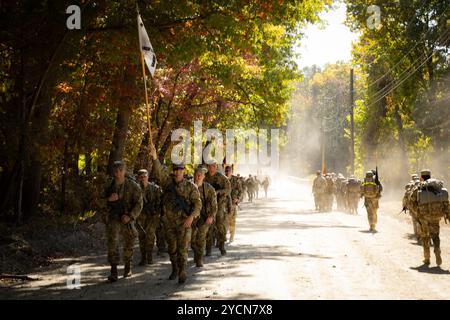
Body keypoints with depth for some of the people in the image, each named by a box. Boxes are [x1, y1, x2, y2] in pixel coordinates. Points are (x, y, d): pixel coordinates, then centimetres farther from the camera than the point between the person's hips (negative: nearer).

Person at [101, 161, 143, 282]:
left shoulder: (132, 186, -10)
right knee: (112, 241, -18)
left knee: (128, 243, 14)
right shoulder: (109, 185, -2)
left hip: (126, 218, 0)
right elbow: (101, 200, 8)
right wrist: (109, 199, -14)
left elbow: (139, 203, -11)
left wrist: (130, 216, -23)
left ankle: (127, 267, 38)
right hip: (113, 217, 0)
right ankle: (114, 271, -20)